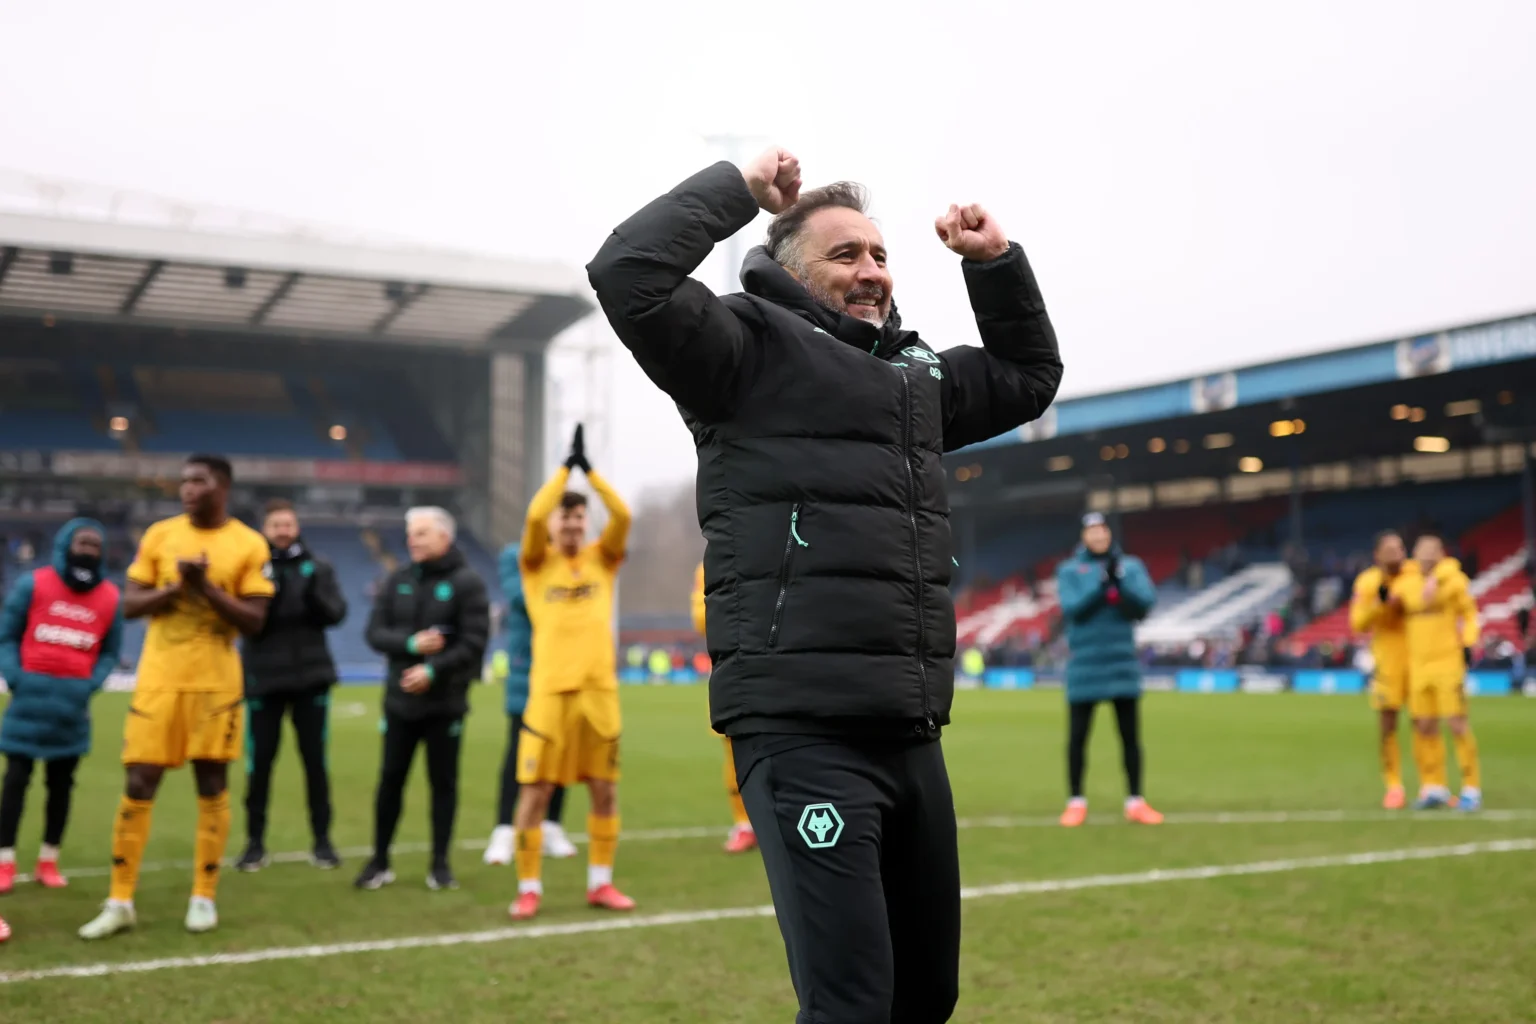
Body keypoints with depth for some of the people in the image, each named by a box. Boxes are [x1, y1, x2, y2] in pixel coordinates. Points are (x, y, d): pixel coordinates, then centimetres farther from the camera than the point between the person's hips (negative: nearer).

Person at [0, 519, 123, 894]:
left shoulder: (110, 597, 5)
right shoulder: (34, 583, -1)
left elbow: (109, 652, 9)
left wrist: (91, 686, -5)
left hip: (73, 699, 2)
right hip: (33, 692, -2)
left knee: (61, 781, 7)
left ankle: (49, 860, 17)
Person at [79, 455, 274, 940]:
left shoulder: (250, 545, -3)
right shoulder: (159, 535, 4)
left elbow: (254, 621, -7)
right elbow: (129, 604, 3)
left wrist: (206, 587, -18)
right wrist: (176, 587, -14)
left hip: (215, 682, -1)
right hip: (158, 679, 1)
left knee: (212, 785, 4)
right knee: (139, 785, 0)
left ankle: (204, 897, 14)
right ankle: (119, 902, 8)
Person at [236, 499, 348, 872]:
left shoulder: (318, 568, 5)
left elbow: (337, 613, -3)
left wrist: (315, 594, -21)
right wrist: (267, 593, -26)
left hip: (310, 676, 1)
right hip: (264, 678, -1)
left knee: (315, 760, 5)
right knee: (259, 762, 2)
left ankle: (322, 840, 14)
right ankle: (255, 842, 13)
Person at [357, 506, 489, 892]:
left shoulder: (467, 582, -6)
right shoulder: (398, 580, 7)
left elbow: (474, 642, -12)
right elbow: (375, 632, 2)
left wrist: (433, 670, -20)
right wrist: (410, 644, -16)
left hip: (446, 703, -3)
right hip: (400, 699, 3)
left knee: (443, 782, 4)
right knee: (391, 779, 6)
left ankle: (440, 864, 14)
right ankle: (379, 862, 16)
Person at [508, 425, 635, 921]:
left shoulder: (602, 559, 9)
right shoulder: (537, 563, 3)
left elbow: (623, 516, -6)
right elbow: (533, 516, -14)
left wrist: (590, 469, -8)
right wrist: (566, 466, -11)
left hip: (600, 689, 3)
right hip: (550, 690, -3)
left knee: (606, 790, 7)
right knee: (535, 790, -2)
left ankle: (600, 882, 20)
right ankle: (529, 887, 9)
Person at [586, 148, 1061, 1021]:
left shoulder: (918, 374, 21)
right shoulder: (755, 347, -1)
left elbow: (1030, 375, 36)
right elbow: (627, 275, -16)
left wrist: (998, 261, 24)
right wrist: (738, 188, -6)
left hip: (912, 735, 8)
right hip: (803, 734, -8)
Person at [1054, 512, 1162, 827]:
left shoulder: (1131, 566, 6)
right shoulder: (1069, 570, 1)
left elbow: (1146, 602, -8)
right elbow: (1072, 607, -13)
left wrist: (1120, 580, -21)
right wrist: (1101, 581, -21)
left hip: (1123, 664, 2)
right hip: (1084, 666, -1)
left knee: (1131, 734, 4)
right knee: (1077, 736, 2)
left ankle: (1135, 802, 12)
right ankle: (1076, 802, 12)